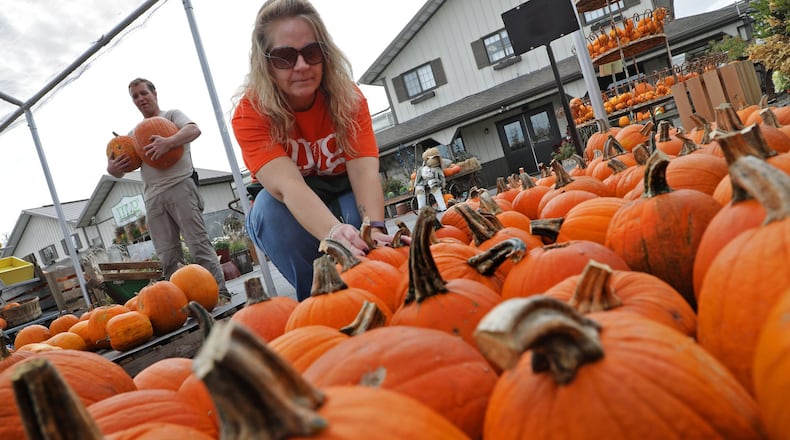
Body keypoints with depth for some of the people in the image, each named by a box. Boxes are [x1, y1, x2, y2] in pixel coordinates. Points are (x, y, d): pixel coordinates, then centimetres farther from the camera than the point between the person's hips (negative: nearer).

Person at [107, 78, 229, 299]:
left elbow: (194, 130, -10)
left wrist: (168, 142, -28)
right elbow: (121, 171, 22)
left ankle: (220, 293, -11)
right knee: (168, 258, -1)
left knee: (199, 244, -11)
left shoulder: (172, 115, 12)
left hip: (180, 187, -5)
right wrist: (112, 169, -3)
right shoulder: (134, 133, 25)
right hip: (153, 198, 5)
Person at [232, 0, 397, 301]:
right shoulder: (250, 113, -22)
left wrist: (374, 228, -50)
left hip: (342, 199, 1)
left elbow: (364, 171, -29)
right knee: (269, 204, -33)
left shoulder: (348, 97, -16)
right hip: (287, 215, 0)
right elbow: (287, 185, -39)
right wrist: (333, 232, -59)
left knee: (360, 206, -33)